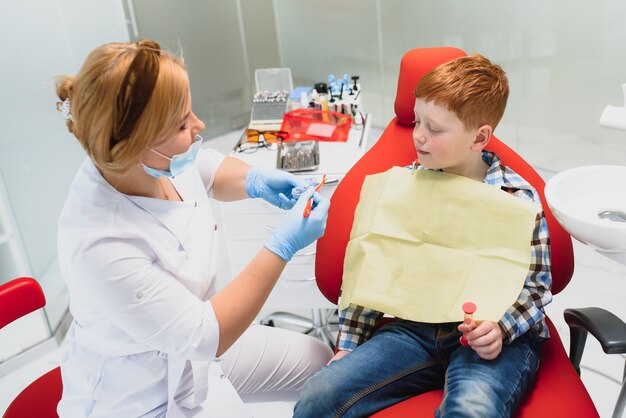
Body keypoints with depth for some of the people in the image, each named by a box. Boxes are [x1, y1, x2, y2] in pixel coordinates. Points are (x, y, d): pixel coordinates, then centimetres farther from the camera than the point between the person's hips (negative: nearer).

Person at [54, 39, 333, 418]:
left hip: (198, 346, 7)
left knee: (320, 361, 15)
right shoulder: (98, 246, -37)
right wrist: (283, 246, -29)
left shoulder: (163, 160, -16)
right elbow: (203, 337, -29)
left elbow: (211, 170, 9)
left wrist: (254, 180, -13)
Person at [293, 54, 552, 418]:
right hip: (416, 327, 2)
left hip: (490, 337, -1)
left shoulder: (518, 199, -6)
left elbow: (535, 285, 3)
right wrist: (349, 346, 3)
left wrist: (500, 328, -18)